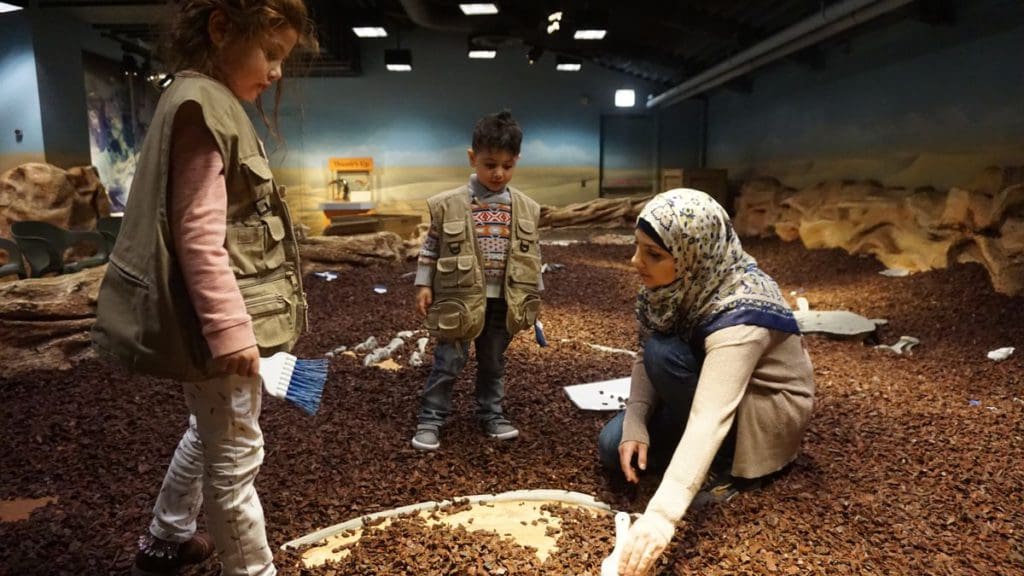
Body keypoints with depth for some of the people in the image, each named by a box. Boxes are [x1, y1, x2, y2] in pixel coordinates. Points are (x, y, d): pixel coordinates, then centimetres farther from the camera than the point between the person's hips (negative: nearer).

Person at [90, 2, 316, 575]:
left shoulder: (216, 103, 14)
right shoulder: (201, 105, -17)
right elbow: (198, 237, -23)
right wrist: (231, 328, -24)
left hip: (227, 316, 11)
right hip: (219, 319, -11)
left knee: (210, 433, 25)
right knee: (236, 456, 3)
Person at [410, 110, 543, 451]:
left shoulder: (526, 209, 1)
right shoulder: (449, 205, -8)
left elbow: (532, 254, 9)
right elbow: (431, 248, -1)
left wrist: (533, 296, 10)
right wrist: (424, 285, -4)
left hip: (503, 301, 3)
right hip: (460, 299, -3)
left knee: (493, 363, 17)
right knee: (449, 363, 3)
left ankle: (491, 415, 32)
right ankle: (430, 419, 16)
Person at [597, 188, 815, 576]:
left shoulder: (738, 312, -36)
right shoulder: (678, 282, -15)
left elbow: (711, 419, -45)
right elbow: (643, 358, -7)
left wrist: (662, 513, -52)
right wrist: (635, 423, -24)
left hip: (769, 407, -6)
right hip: (710, 387, 6)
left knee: (665, 354, -29)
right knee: (614, 445, -9)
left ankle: (735, 465, -11)